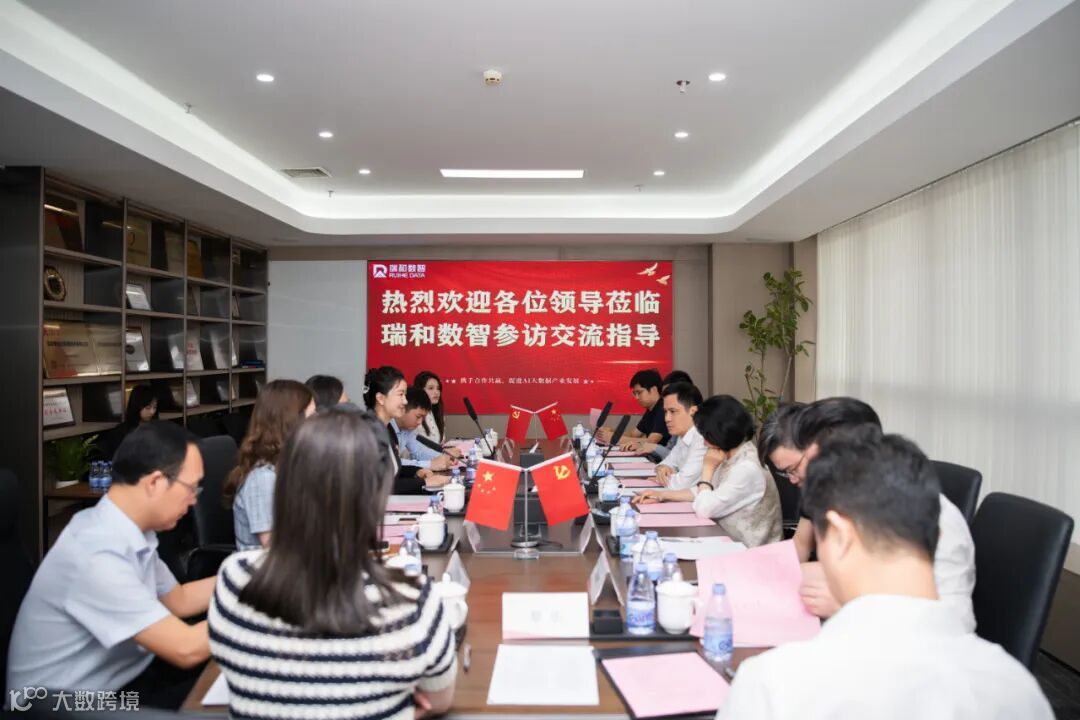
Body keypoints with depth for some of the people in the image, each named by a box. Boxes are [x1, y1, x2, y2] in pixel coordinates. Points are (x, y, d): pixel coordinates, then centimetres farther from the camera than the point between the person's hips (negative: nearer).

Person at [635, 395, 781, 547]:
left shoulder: (747, 469, -25)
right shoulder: (731, 456, 3)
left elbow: (704, 510, -23)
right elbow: (703, 491, 14)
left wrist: (708, 468, -13)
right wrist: (662, 495, 7)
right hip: (731, 542, 7)